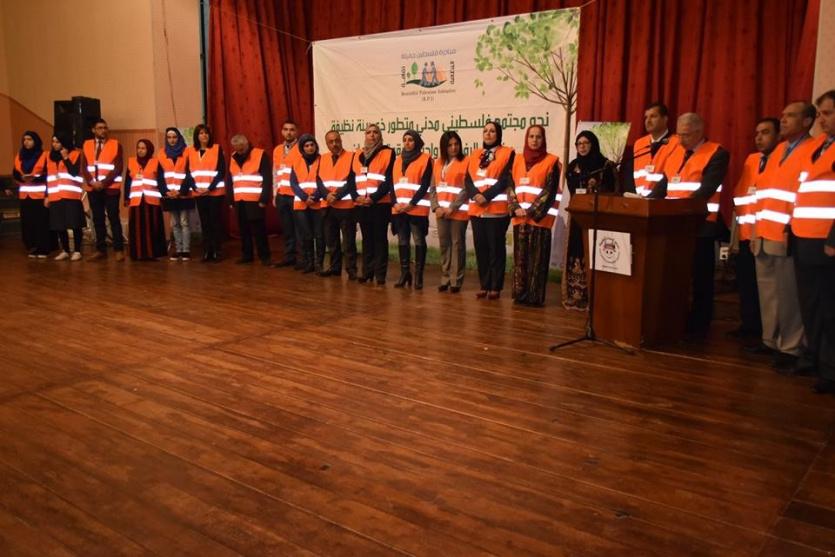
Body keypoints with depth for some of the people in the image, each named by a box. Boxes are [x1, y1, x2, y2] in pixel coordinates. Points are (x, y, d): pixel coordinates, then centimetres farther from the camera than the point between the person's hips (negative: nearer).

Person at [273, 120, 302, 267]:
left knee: (299, 228, -2)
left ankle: (301, 258, 3)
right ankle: (289, 256, 16)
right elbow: (275, 173, 18)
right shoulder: (277, 150, 15)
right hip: (282, 195, 5)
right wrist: (275, 194, 14)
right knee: (286, 228, 9)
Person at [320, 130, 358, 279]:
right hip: (328, 206, 5)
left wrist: (337, 196, -16)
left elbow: (352, 181, -11)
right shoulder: (323, 159, 12)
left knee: (348, 240, -1)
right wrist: (327, 195, -14)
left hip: (346, 206, -5)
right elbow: (319, 180, 4)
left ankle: (351, 269, 7)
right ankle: (335, 267, 24)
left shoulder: (351, 157, -3)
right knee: (331, 239, 12)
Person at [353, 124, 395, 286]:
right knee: (367, 238, 10)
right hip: (362, 204, 4)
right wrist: (356, 196, -7)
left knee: (380, 238, 0)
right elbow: (352, 178, 11)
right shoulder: (358, 155, 15)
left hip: (380, 203, -4)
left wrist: (374, 197, -16)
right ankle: (367, 272, 17)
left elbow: (389, 180, -9)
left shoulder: (388, 153, 0)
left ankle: (380, 274, 4)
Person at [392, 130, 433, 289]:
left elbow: (425, 185, -8)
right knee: (402, 241, 8)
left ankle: (418, 275, 3)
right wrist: (395, 202, -4)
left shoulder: (425, 159, -1)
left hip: (417, 208, -5)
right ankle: (404, 273, 16)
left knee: (419, 241, -2)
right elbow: (392, 183, 11)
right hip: (399, 208, 5)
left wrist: (412, 203, -14)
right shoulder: (398, 159, 16)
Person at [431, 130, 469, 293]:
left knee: (457, 245, 1)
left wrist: (452, 207, -14)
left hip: (458, 211, -5)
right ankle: (445, 279, 17)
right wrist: (436, 207, -3)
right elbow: (433, 188, 11)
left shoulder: (466, 162, -3)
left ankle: (456, 281, 6)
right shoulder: (438, 163, 13)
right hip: (441, 211, 5)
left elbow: (467, 189, -10)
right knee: (444, 245, 9)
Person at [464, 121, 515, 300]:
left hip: (497, 209, -5)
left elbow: (505, 180, -9)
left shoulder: (508, 153, 2)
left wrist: (486, 196, -17)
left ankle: (495, 287, 5)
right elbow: (468, 179, 7)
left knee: (496, 248, -1)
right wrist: (475, 194, -12)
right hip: (476, 209, 5)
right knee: (480, 248, 7)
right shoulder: (475, 155, 17)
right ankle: (484, 285, 15)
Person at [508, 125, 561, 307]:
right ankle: (520, 294, 13)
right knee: (520, 257, 6)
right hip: (520, 217, 4)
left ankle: (535, 296, 1)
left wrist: (532, 211, -14)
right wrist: (516, 208, -7)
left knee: (537, 258, -3)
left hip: (539, 217, -4)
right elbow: (510, 186, 8)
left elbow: (550, 190, -7)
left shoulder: (551, 161, 1)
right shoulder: (518, 160, 14)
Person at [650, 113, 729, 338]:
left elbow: (706, 190, -17)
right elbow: (664, 184, 14)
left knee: (699, 278, 2)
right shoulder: (675, 151, 16)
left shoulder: (717, 154, -5)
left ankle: (698, 326, 11)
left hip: (700, 226, -6)